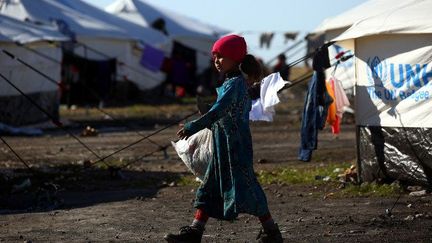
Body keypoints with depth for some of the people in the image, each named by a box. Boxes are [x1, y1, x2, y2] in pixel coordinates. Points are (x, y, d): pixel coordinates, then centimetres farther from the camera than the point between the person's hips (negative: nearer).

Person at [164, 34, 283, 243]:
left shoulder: (235, 84, -17)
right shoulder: (236, 82, 13)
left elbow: (218, 112, -26)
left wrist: (192, 127, -29)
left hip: (236, 146, -10)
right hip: (224, 147, 10)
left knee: (245, 187, -5)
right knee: (209, 188, 7)